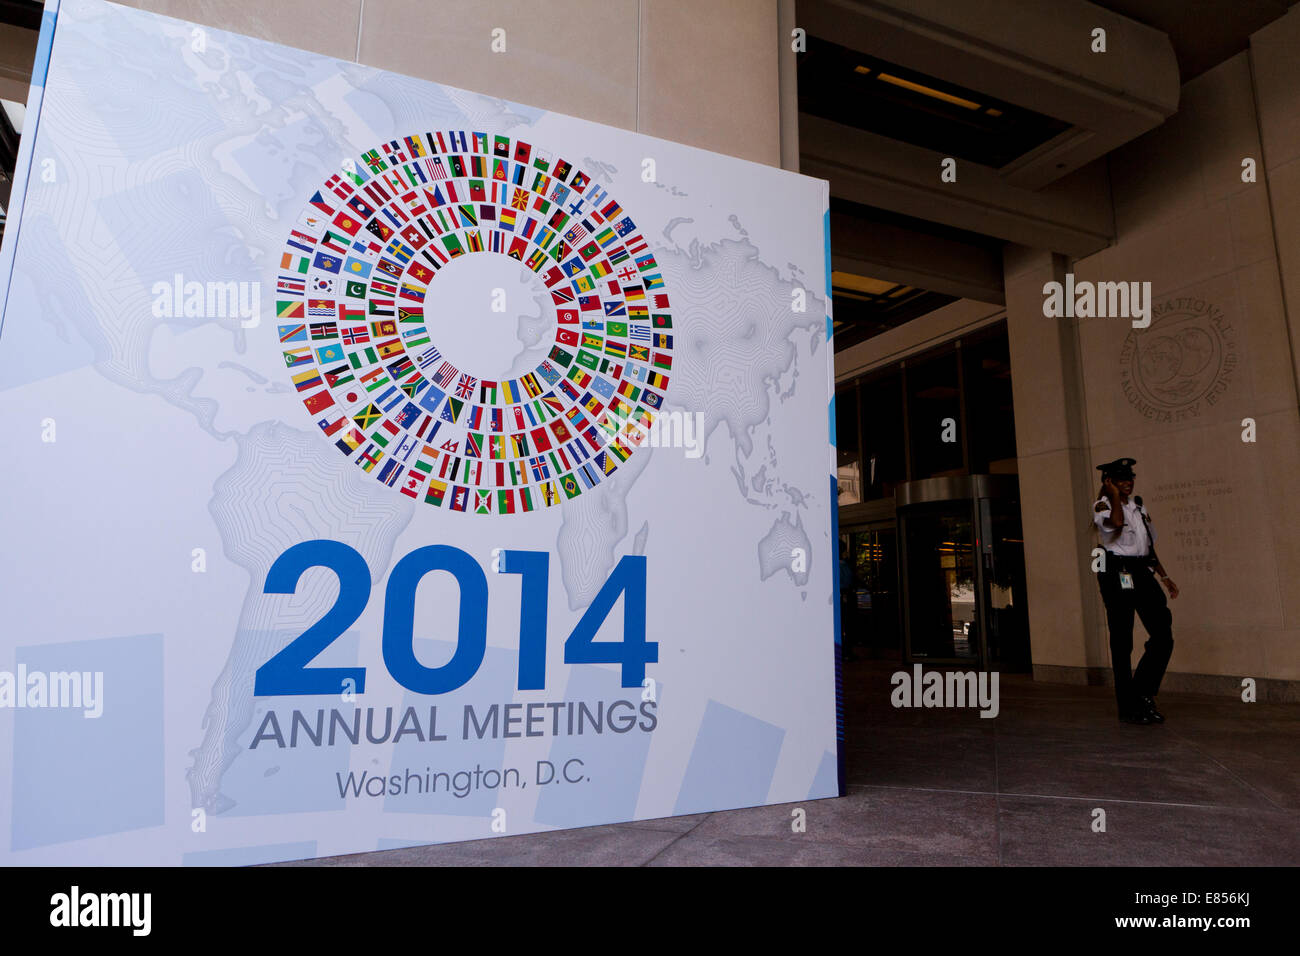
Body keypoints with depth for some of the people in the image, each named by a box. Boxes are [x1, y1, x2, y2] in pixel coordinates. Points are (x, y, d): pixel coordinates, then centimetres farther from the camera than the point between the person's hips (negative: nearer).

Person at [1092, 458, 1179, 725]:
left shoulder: (1138, 505, 18)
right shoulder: (1102, 505, -3)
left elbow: (1148, 545, 24)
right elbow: (1115, 524, -28)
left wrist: (1165, 576, 20)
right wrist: (1114, 496, -13)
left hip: (1141, 572, 7)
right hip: (1116, 574, -7)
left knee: (1163, 635, 0)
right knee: (1122, 642, -2)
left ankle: (1143, 692, 17)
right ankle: (1128, 708, 5)